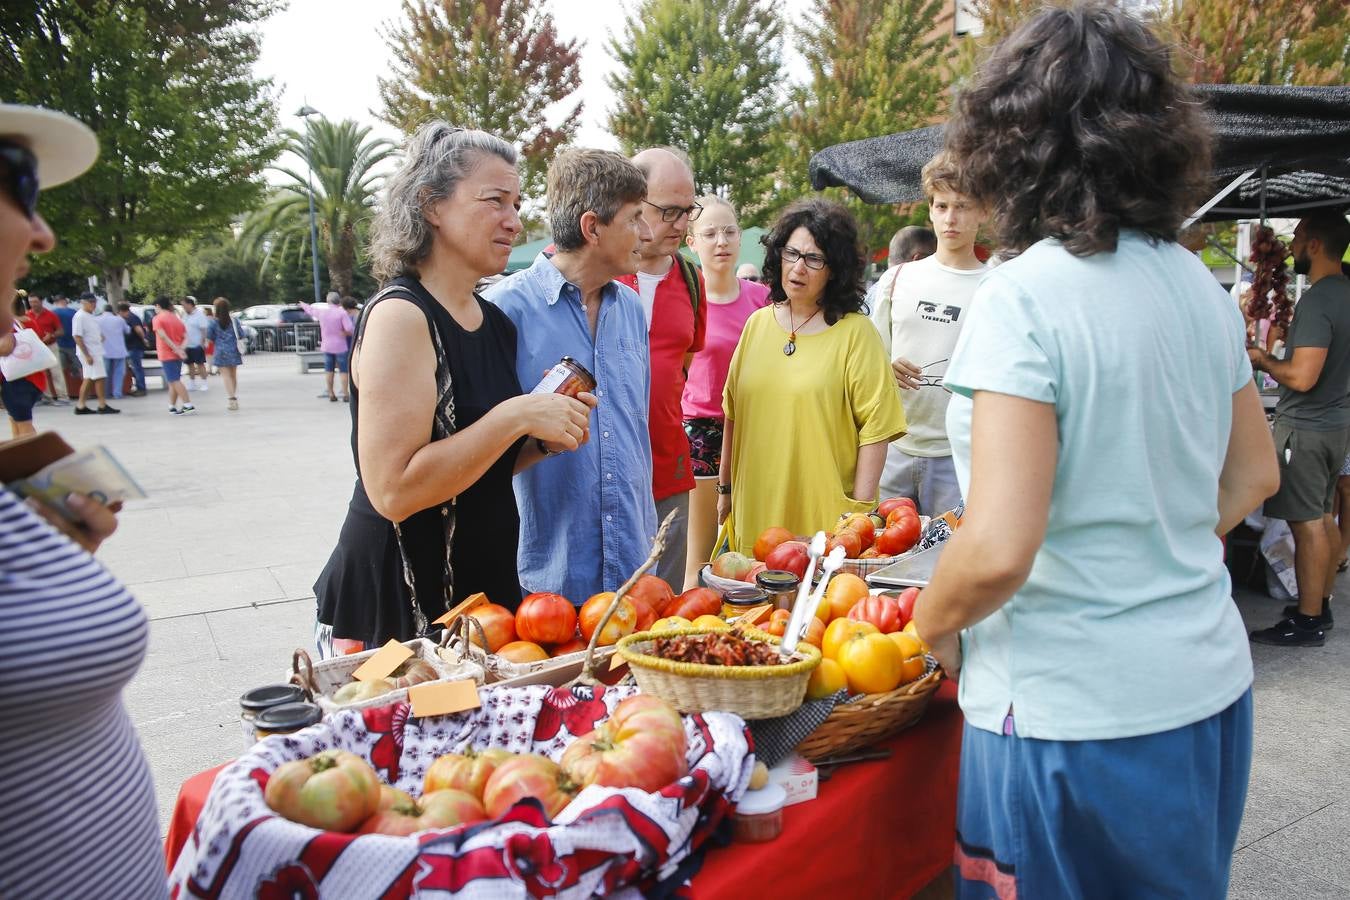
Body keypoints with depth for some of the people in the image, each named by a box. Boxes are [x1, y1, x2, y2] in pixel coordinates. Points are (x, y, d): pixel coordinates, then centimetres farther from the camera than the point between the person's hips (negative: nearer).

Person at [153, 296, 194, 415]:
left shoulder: (158, 318, -6)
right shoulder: (177, 318, 14)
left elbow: (163, 336, -19)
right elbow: (185, 337, 3)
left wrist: (177, 350, -21)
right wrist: (181, 348, -11)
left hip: (166, 355, -7)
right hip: (177, 355, 7)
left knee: (175, 381, -8)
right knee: (173, 381, 14)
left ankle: (188, 405, -16)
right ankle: (172, 407, 17)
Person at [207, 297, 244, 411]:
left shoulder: (212, 322, -6)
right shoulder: (233, 320, 0)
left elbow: (209, 338, -3)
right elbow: (241, 334, 4)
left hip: (221, 351, -3)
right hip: (233, 350, 3)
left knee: (226, 375, -4)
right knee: (233, 374, 14)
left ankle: (231, 398, -15)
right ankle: (234, 398, 21)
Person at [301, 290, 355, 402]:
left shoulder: (322, 312, 1)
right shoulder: (342, 313, -13)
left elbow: (311, 309, 23)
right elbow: (350, 329, -20)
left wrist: (303, 305, 45)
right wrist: (346, 333, 4)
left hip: (326, 346, 4)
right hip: (340, 346, -4)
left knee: (329, 371, 11)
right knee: (343, 371, 0)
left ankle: (331, 394, 15)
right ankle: (346, 395, -2)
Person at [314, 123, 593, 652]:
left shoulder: (496, 323, 7)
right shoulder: (400, 315, -17)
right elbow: (394, 490, -24)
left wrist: (544, 441, -1)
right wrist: (515, 416, -24)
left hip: (486, 584, 8)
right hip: (395, 601, -8)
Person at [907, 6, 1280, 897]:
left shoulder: (1022, 297, -19)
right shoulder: (1201, 286, 4)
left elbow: (998, 548, -25)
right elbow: (1253, 475, 16)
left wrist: (930, 625, -7)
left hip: (1075, 716, -7)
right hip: (1209, 690, 7)